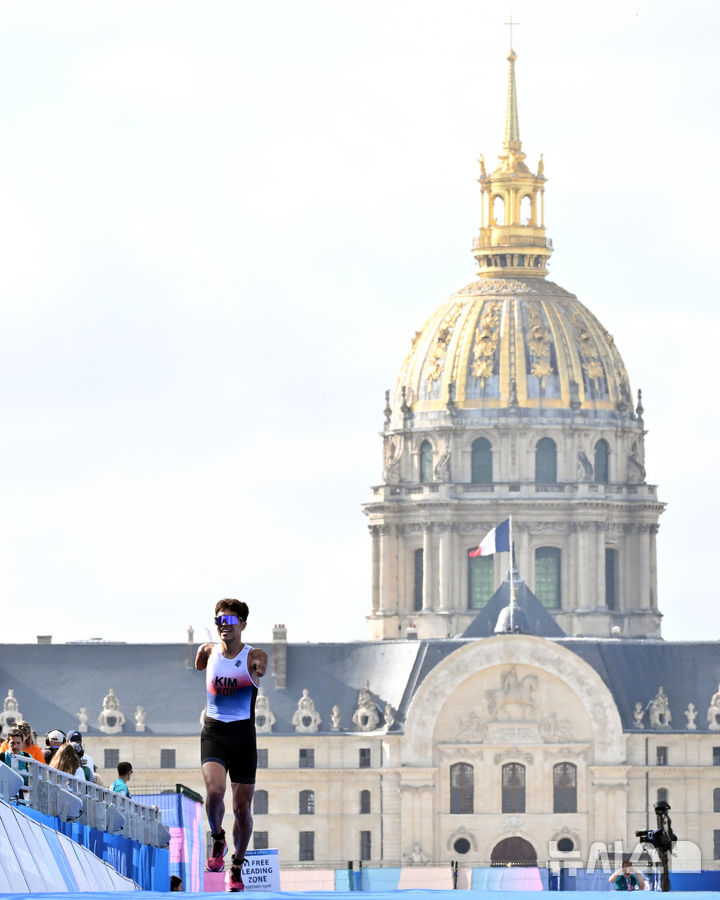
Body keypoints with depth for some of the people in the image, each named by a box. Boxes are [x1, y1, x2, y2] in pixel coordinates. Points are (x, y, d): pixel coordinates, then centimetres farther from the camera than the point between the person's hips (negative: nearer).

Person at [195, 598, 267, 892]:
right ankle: (218, 840, 5)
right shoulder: (208, 652, 5)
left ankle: (236, 867, 25)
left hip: (243, 735, -1)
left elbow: (260, 670, -20)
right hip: (213, 733, 1)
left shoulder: (254, 656, -3)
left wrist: (258, 671, -31)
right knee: (214, 790, -25)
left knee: (242, 807, 5)